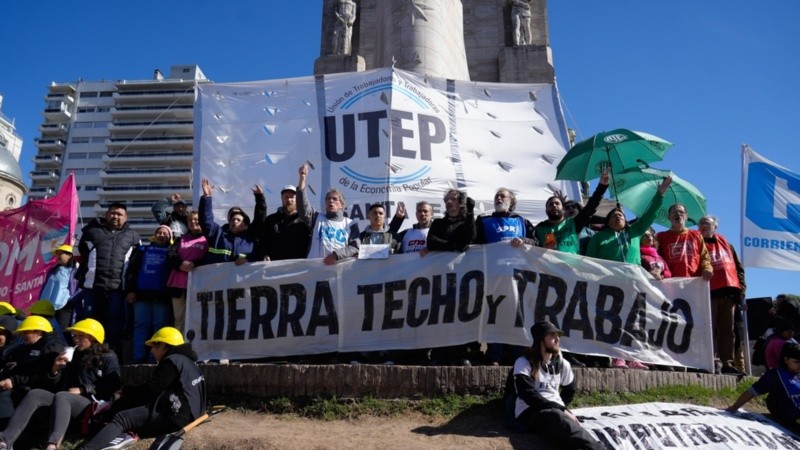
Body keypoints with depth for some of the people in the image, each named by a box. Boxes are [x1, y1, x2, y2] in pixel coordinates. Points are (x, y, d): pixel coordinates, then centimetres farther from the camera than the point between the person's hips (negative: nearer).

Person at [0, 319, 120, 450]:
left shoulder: (108, 357, 8)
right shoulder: (73, 355, 25)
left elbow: (112, 386, -5)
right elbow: (53, 385, 22)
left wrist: (83, 389, -10)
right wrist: (56, 369, 2)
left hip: (92, 403, -6)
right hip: (66, 402, 6)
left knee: (60, 396, -36)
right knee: (34, 394, -18)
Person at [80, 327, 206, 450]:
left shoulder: (171, 361, -7)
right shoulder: (186, 360, 24)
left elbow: (150, 390, -9)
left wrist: (126, 390, 8)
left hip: (175, 414, -10)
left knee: (121, 418, -15)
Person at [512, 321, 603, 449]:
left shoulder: (562, 364, 14)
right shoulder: (524, 363, -3)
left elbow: (570, 391, 30)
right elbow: (529, 396, -14)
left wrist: (561, 409, 13)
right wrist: (561, 409, -19)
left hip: (557, 413, 5)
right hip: (529, 413, -4)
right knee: (558, 417, -38)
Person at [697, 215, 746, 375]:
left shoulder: (725, 243, 19)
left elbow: (738, 266, 18)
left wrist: (740, 287, 7)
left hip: (728, 292, 5)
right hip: (709, 292, -4)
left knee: (727, 330, 5)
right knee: (711, 329, -8)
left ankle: (727, 362, 7)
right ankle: (714, 362, -10)